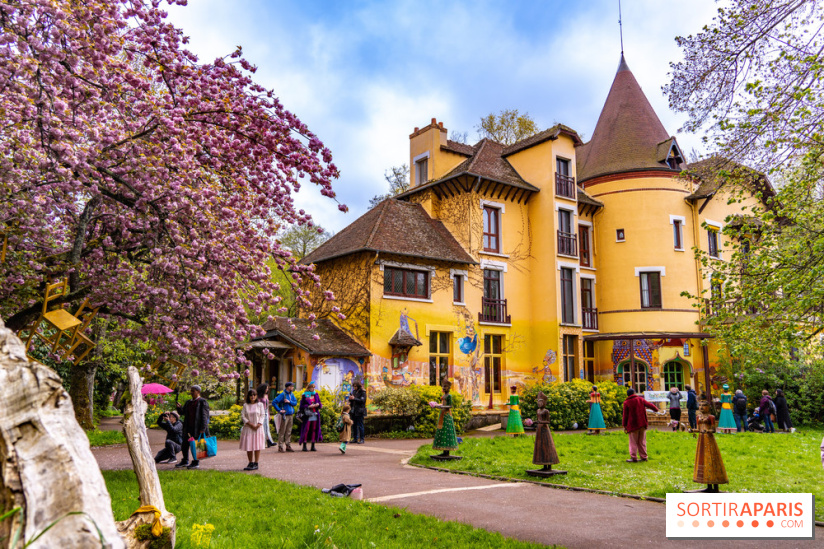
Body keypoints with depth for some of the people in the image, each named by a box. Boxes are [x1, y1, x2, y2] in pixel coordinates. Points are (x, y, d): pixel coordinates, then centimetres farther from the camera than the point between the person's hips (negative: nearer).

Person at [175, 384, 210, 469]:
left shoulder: (202, 402, -7)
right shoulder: (188, 402, 16)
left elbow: (204, 415, -12)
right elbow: (182, 412, 20)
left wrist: (202, 428, -18)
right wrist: (179, 407, -3)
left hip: (197, 428, -8)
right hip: (189, 427, 8)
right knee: (185, 444, 13)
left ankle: (196, 462, 9)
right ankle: (185, 461, 28)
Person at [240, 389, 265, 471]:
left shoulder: (260, 404, 3)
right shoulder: (245, 405, 6)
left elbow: (262, 415, 0)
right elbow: (242, 416, 0)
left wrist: (258, 425, -14)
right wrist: (250, 424, -13)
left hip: (258, 428, -2)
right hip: (248, 428, 2)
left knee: (257, 446, -3)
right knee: (248, 446, 3)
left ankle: (256, 464, 2)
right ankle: (250, 463, 13)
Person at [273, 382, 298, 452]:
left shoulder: (291, 395, 11)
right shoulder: (282, 395, -9)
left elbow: (295, 403, 7)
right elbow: (274, 402, -13)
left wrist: (289, 402, -11)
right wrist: (279, 410, -14)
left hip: (291, 415, 7)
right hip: (285, 415, -7)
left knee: (289, 432, 11)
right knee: (282, 431, -3)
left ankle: (288, 446, 18)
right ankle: (280, 447, 2)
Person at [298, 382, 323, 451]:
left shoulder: (316, 395, 13)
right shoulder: (304, 395, 1)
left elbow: (320, 405, 14)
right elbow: (302, 405, -2)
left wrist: (318, 405, -8)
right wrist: (309, 406, -15)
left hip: (315, 415, 4)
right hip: (307, 415, -4)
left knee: (314, 429, 3)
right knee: (306, 429, -6)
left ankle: (313, 446, 9)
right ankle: (304, 446, 1)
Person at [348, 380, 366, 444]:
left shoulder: (363, 392, -7)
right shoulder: (354, 391, 13)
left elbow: (362, 400, -18)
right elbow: (351, 400, 20)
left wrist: (354, 398, -23)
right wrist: (350, 399, -3)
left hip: (359, 411, -7)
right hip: (354, 411, 7)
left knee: (360, 425, -5)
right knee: (354, 425, 9)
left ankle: (361, 439, 1)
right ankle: (355, 439, 16)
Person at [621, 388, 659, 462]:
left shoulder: (626, 403, -6)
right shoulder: (640, 399, 3)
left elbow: (625, 415, -5)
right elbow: (649, 404, 11)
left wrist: (624, 425, 2)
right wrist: (655, 409, 31)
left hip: (633, 425, -4)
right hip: (642, 424, 4)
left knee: (633, 442, 1)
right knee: (642, 441, 12)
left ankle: (633, 457, -2)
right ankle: (643, 457, 14)